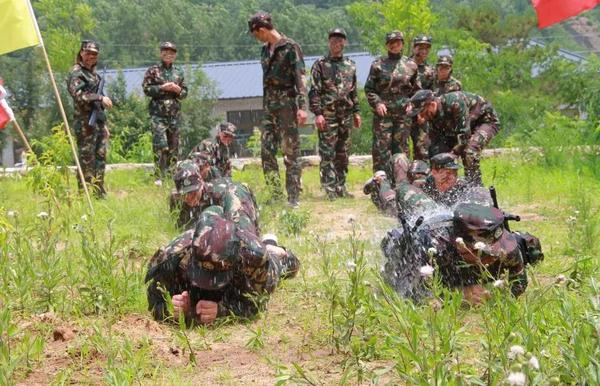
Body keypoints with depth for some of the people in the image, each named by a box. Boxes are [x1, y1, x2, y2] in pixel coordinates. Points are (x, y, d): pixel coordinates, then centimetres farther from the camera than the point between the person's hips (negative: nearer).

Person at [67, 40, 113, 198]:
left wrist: (105, 125, 23)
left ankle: (99, 193, 16)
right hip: (85, 123, -8)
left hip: (98, 121, 9)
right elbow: (78, 95, -22)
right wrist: (100, 98, -25)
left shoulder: (93, 73, 20)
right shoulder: (76, 72, -6)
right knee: (87, 159, -8)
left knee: (100, 157, 10)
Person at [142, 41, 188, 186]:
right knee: (160, 145, -13)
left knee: (174, 146, 6)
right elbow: (146, 89, -5)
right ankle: (159, 177, -11)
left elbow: (185, 92, 15)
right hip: (158, 113, -4)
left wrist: (177, 89, -6)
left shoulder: (179, 72, 14)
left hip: (175, 114, 4)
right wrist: (162, 88, -14)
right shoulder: (153, 71, 2)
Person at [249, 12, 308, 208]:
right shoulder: (266, 50, 15)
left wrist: (302, 107, -21)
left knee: (290, 153, -4)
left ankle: (294, 198, 0)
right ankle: (276, 195, 9)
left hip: (287, 105, -8)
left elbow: (301, 78, -14)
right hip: (269, 107, 8)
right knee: (266, 151, 4)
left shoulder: (290, 47, -8)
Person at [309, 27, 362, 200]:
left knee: (342, 154, 9)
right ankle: (329, 189, -6)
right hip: (327, 115, -5)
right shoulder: (320, 64, -1)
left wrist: (356, 112, 13)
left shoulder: (350, 65, 13)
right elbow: (314, 91, -6)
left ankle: (341, 187, 15)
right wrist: (317, 113, -14)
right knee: (327, 153, -6)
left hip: (346, 115, 5)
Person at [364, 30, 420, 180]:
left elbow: (417, 90, 18)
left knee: (401, 148, 4)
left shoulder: (411, 65, 12)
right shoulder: (378, 65, 6)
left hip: (404, 113, 2)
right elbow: (369, 89, 6)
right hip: (383, 112, -2)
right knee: (381, 148, -7)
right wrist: (377, 103, -10)